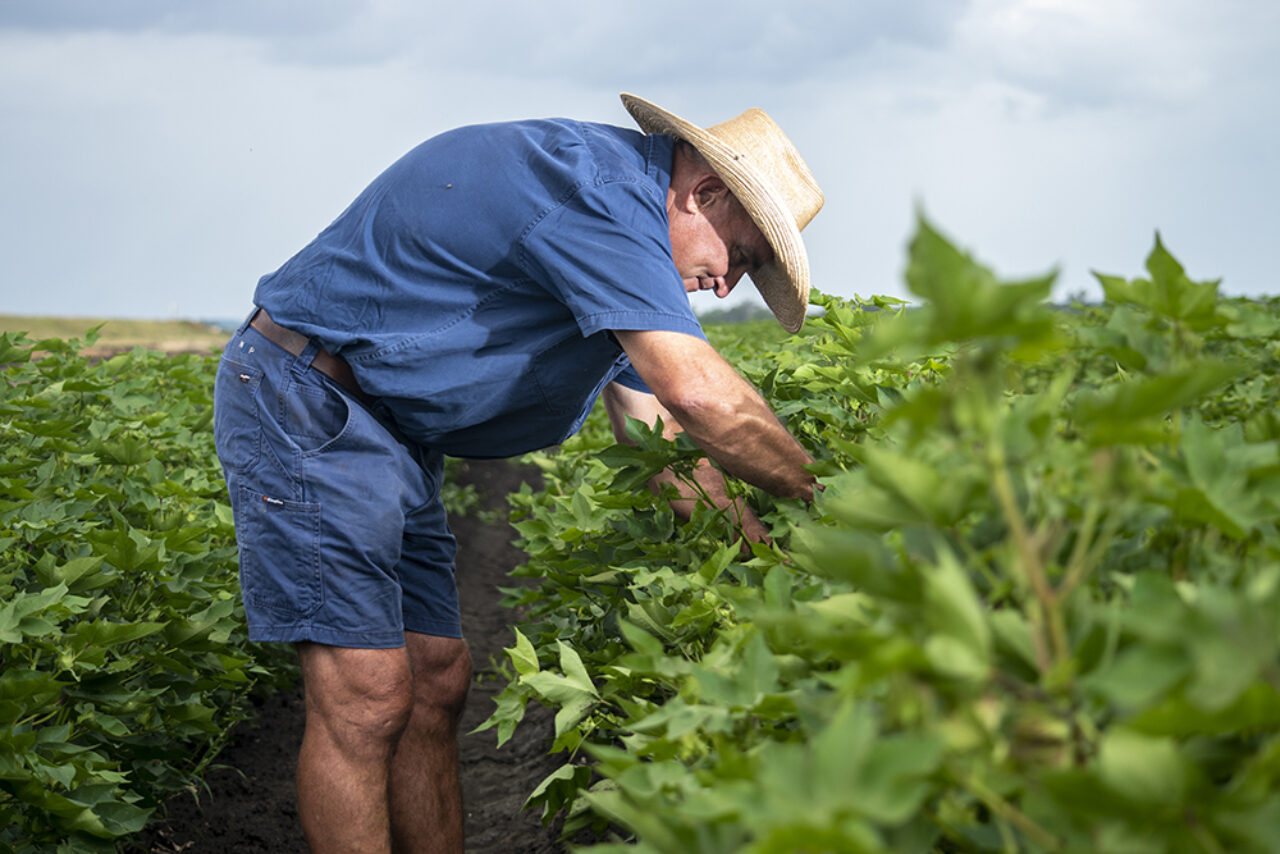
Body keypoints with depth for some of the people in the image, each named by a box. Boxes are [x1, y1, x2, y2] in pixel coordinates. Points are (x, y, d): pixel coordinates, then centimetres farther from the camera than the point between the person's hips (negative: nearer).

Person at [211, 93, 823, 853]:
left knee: (437, 680, 8)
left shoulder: (619, 238, 13)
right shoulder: (596, 184, -21)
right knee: (367, 697, -13)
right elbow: (698, 392, -29)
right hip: (305, 397, -11)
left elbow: (656, 426, 15)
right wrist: (815, 492, -13)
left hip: (390, 431, 11)